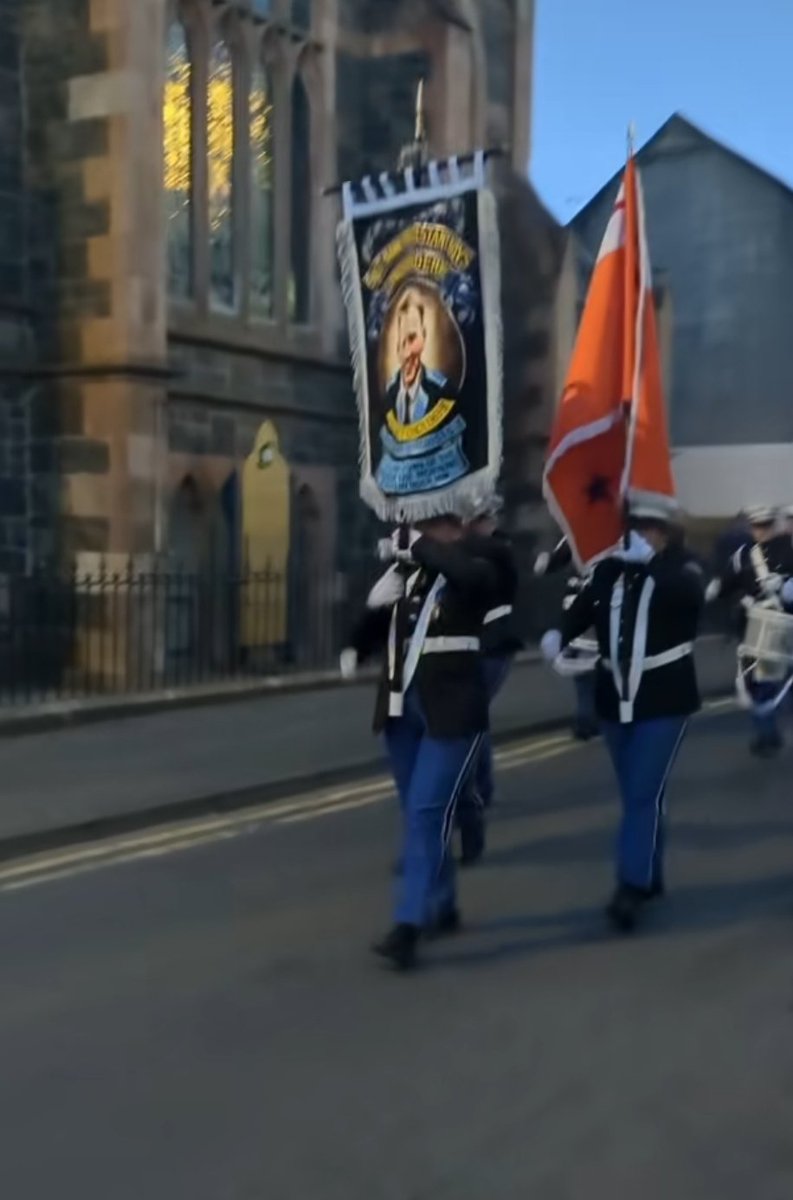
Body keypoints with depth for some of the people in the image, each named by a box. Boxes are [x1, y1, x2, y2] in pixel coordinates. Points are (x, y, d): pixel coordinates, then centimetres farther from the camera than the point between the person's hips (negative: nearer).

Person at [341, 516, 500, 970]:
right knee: (419, 813, 15)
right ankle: (442, 907, 30)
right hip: (403, 706, 6)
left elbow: (468, 572, -32)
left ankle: (408, 926, -11)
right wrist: (355, 648, -9)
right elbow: (376, 625, 12)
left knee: (427, 811, -12)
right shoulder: (405, 571, 8)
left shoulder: (475, 569, -8)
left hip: (452, 709, -6)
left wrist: (418, 546, -22)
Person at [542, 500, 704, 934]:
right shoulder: (608, 570, 4)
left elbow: (690, 594, -28)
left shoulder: (681, 571, -5)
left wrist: (649, 560, -41)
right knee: (635, 795, 14)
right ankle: (650, 878, 28)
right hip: (616, 699, 4)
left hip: (664, 700, -4)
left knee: (645, 794, -10)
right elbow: (582, 608, -6)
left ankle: (631, 889, -10)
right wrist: (557, 634, -27)